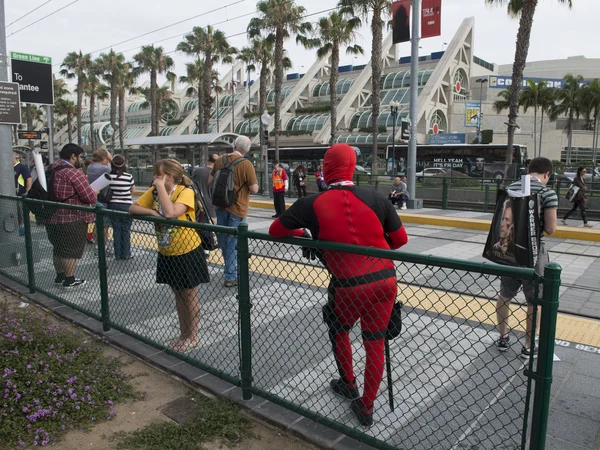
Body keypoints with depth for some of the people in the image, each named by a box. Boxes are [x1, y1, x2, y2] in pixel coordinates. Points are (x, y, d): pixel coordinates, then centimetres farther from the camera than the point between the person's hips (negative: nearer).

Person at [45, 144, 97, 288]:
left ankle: (59, 276, 32)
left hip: (53, 218, 9)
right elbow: (89, 196, -20)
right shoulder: (73, 172, -19)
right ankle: (69, 279, 11)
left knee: (58, 248, 20)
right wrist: (94, 194, 1)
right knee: (71, 250, 3)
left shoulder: (51, 169, 10)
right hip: (72, 219, -9)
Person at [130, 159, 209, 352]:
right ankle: (183, 334, 34)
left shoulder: (186, 192, -20)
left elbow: (170, 213, -35)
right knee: (178, 295, 19)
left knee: (190, 296, 8)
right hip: (167, 254, 7)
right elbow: (133, 208, 1)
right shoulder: (154, 191, 1)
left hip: (187, 253, -7)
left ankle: (192, 337, 25)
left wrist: (161, 186, -26)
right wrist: (152, 212, -16)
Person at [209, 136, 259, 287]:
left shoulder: (220, 160, -1)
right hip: (237, 208, -5)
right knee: (234, 242, 4)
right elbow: (254, 189, -15)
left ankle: (229, 268, 37)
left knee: (224, 239, 19)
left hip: (221, 206, 5)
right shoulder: (246, 164, -16)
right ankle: (230, 277, 10)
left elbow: (210, 181, 8)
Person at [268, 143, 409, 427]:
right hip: (384, 281, 2)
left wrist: (301, 233, 24)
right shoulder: (376, 198, -2)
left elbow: (275, 231, 6)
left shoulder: (312, 204, -7)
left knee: (339, 331, 28)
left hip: (348, 287, -2)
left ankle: (349, 386, 46)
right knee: (375, 344, 19)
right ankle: (366, 409, 31)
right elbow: (400, 240, 7)